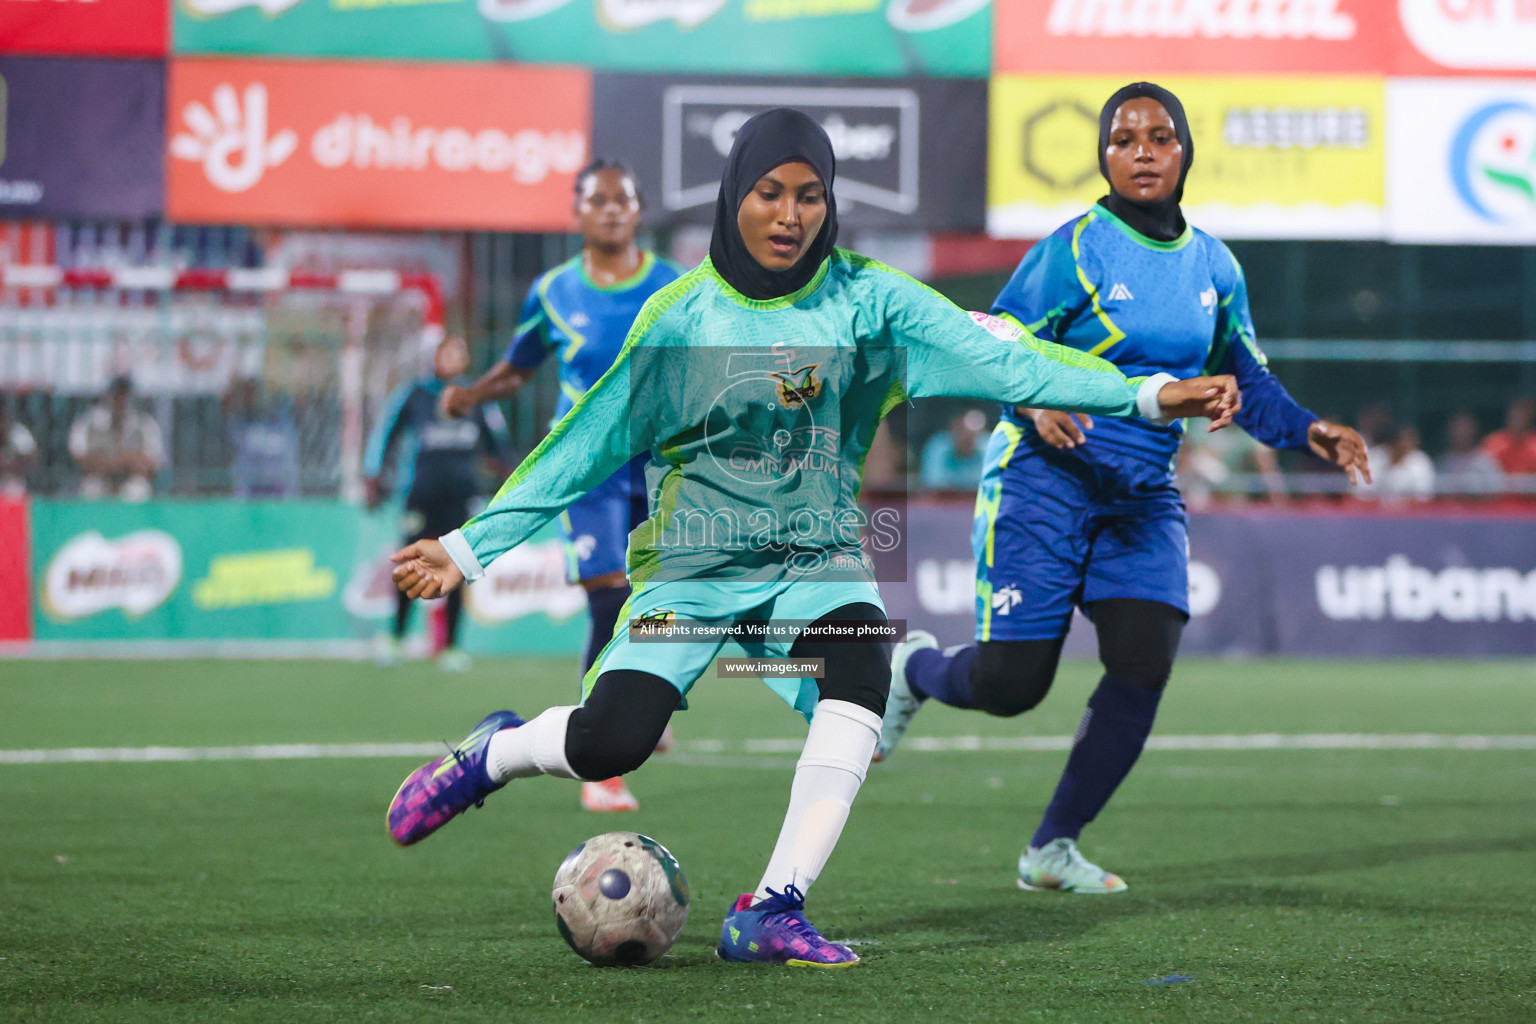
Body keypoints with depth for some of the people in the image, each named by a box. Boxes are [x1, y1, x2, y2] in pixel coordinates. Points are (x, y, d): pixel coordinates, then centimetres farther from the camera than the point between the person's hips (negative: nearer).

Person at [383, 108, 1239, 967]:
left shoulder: (866, 300, -3)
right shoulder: (680, 316, -2)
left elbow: (996, 357, -12)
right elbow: (588, 444, 3)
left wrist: (1147, 393, -22)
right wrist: (472, 546, 0)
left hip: (817, 561, 1)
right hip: (692, 562, -1)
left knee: (862, 673, -32)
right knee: (608, 744, -20)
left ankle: (773, 910, -27)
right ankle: (492, 753, 16)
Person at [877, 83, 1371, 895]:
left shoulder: (1213, 266, 9)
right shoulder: (1075, 249, -9)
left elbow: (1244, 383, 19)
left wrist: (1305, 431, 2)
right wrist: (1036, 405, -29)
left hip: (1145, 496, 5)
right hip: (1046, 482, -5)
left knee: (1144, 665, -13)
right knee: (1009, 683, -8)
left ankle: (1052, 848, 3)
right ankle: (912, 667, 30)